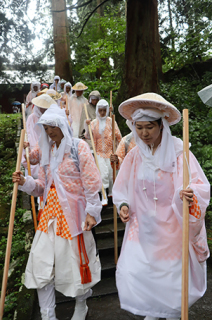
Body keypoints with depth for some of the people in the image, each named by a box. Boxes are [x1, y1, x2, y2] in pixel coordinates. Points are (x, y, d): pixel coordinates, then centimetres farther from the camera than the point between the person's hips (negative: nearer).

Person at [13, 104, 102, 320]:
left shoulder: (79, 147, -6)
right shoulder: (48, 150, 12)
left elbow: (92, 182, -10)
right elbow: (43, 185, 13)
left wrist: (92, 211, -14)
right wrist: (25, 182, -4)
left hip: (73, 212, -5)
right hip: (51, 212, 6)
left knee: (75, 260, 8)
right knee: (41, 263, 7)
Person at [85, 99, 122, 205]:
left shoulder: (111, 121, 1)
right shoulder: (94, 122, 5)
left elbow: (118, 135, 5)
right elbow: (88, 136, 0)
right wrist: (87, 126, -13)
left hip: (110, 151, 0)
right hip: (99, 152, 0)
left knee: (111, 173, 5)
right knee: (103, 173, -7)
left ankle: (111, 192, 29)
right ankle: (104, 197, 3)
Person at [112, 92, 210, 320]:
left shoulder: (178, 151, -14)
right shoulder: (135, 155, -2)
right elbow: (123, 187, 10)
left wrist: (190, 194, -39)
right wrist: (123, 204, -7)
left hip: (171, 227, -3)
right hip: (142, 226, 4)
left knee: (172, 274, 10)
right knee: (130, 272, 6)